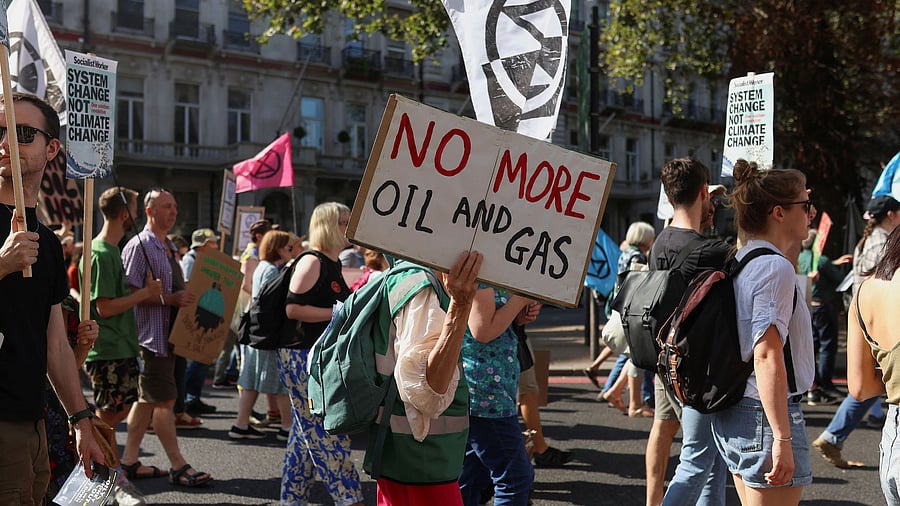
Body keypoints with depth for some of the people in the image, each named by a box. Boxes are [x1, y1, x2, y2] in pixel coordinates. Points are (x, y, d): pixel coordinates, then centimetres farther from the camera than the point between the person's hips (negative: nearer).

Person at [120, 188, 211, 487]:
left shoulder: (170, 247, 17)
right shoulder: (139, 246, -12)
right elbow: (131, 292, -19)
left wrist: (189, 297, 9)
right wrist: (170, 298, -23)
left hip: (169, 333, 9)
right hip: (151, 334, -9)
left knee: (148, 398, 12)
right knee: (164, 399, -5)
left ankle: (129, 459, 19)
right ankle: (178, 466, 0)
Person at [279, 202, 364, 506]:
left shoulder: (333, 265, 15)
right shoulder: (312, 262, -12)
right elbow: (292, 309, -19)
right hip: (303, 358, -10)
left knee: (306, 434, 13)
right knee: (327, 434, -7)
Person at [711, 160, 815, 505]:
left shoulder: (739, 262, 11)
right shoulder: (775, 267, -15)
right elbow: (767, 356, -22)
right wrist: (783, 438, -23)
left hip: (731, 413, 9)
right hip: (765, 415, -9)